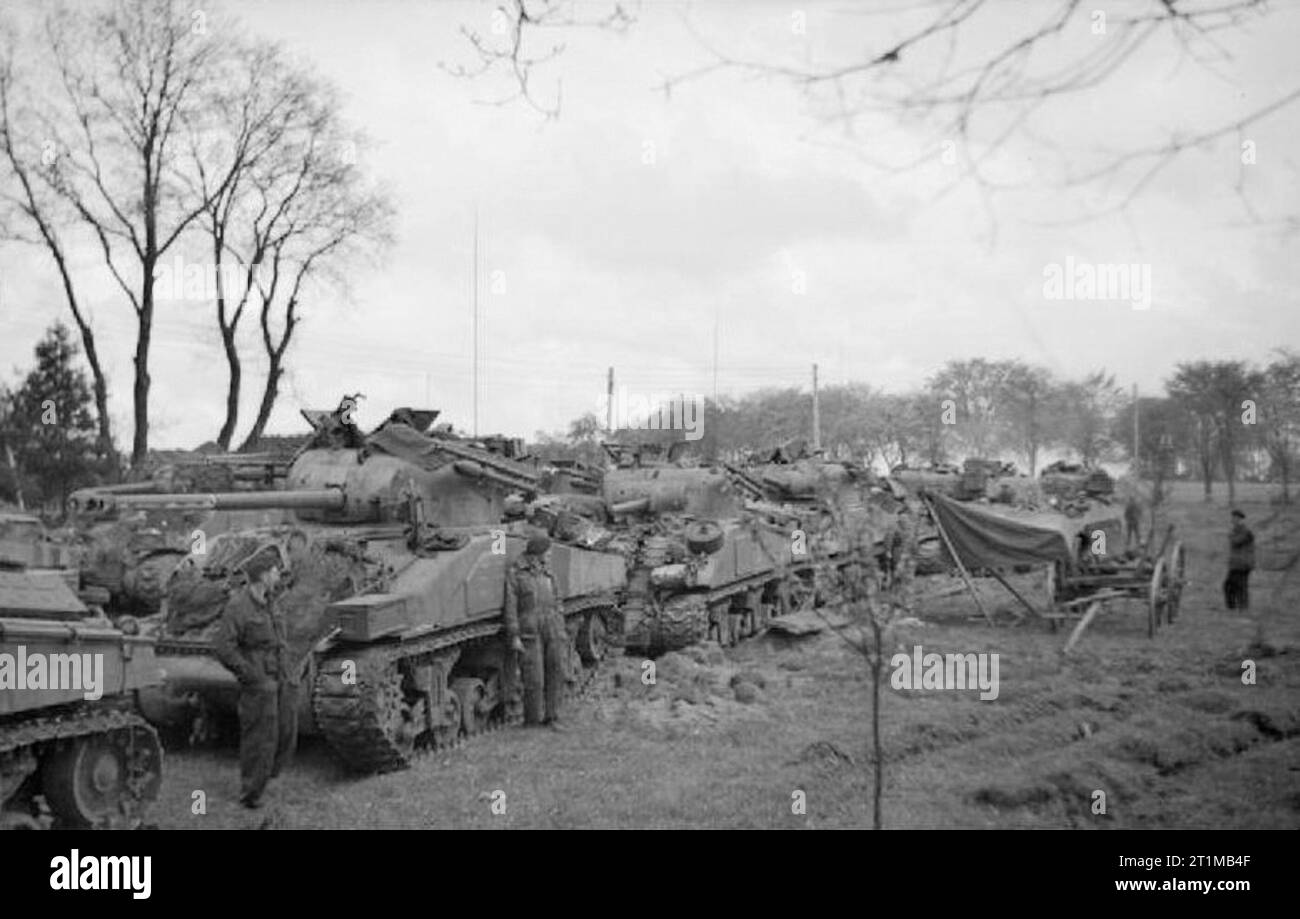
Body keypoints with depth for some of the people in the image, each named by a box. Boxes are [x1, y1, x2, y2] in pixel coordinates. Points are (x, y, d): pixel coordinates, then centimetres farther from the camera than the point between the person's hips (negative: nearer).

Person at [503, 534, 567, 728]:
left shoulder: (547, 574, 17)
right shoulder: (514, 574, 0)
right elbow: (510, 608, -4)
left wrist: (562, 632, 17)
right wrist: (514, 637, -10)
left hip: (552, 629, 5)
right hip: (529, 630, -5)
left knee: (556, 674, 1)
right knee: (534, 679, -5)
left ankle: (551, 716, 12)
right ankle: (532, 720, 7)